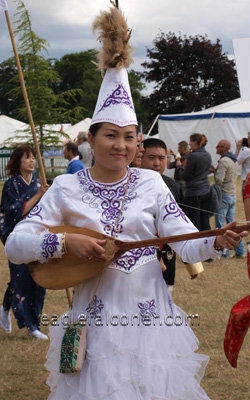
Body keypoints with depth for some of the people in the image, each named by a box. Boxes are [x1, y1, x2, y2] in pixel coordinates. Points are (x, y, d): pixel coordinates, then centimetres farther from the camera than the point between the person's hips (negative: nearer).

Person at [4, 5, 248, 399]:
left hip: (150, 315, 1)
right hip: (95, 319, -1)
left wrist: (216, 242, -26)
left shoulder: (150, 182, 2)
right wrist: (66, 241, -20)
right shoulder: (66, 188, -1)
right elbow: (15, 243, -6)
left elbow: (186, 243, -5)